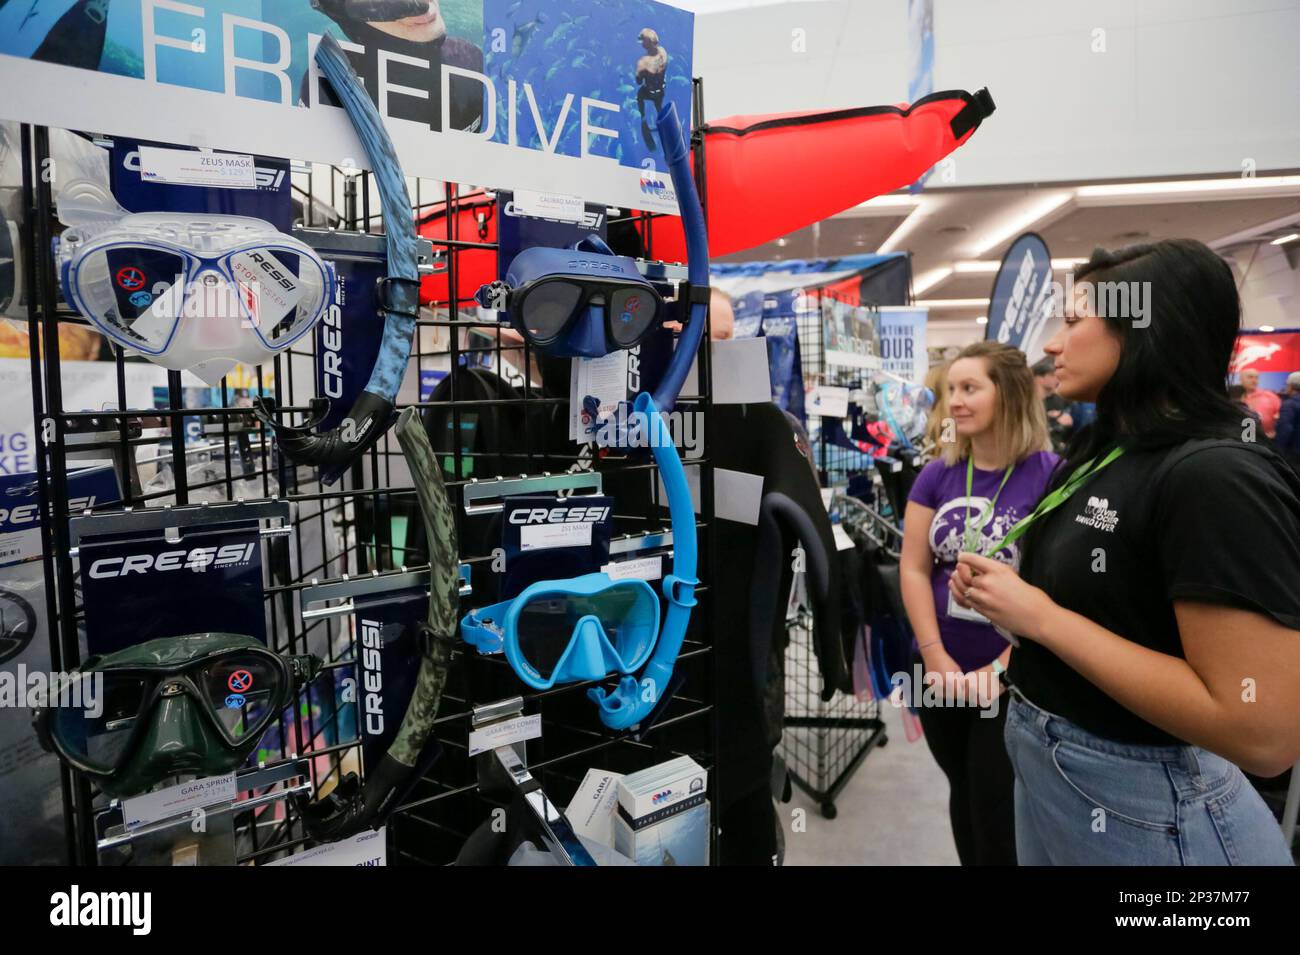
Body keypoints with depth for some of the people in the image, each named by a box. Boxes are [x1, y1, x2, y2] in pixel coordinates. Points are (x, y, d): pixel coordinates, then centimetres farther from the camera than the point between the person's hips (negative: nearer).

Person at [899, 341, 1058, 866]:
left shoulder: (1049, 475, -11)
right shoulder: (937, 475, 2)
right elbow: (914, 569, 0)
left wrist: (1000, 668, -16)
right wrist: (936, 657, -9)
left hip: (1013, 679, -4)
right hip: (942, 675, 4)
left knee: (997, 807, 5)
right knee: (964, 794, 20)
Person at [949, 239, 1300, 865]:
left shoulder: (1217, 478, -23)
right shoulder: (1097, 455, 4)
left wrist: (1040, 617, -25)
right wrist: (998, 591, -3)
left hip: (1140, 807, -8)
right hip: (1044, 765, 9)